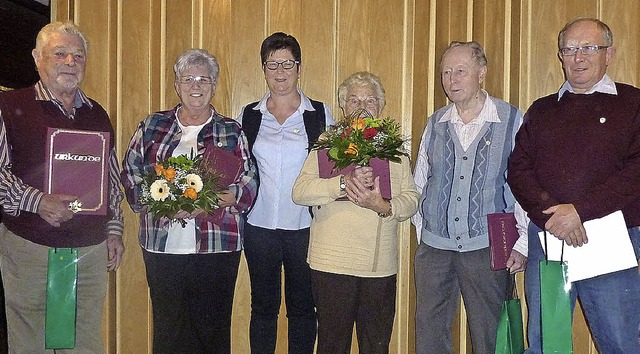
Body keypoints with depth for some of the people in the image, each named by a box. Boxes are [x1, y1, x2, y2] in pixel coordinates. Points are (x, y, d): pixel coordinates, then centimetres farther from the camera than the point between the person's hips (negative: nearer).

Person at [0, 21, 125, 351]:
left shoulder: (97, 114, 14)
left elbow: (112, 178, 18)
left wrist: (114, 230, 13)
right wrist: (36, 201, -21)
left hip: (92, 248, 4)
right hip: (29, 246, -3)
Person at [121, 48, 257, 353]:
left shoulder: (231, 131, 8)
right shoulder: (152, 126, 11)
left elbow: (249, 183, 2)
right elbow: (130, 175, 9)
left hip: (217, 247, -1)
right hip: (162, 246, 1)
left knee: (213, 328, 3)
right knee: (167, 328, 5)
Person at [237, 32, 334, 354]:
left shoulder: (320, 114, 2)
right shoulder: (249, 116, 7)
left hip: (304, 225, -1)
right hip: (259, 224, 1)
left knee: (302, 307, 8)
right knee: (263, 306, 11)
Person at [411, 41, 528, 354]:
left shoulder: (512, 121, -3)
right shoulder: (435, 124, 8)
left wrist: (523, 245, -7)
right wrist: (421, 230, 10)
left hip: (488, 248, -3)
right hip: (434, 246, 4)